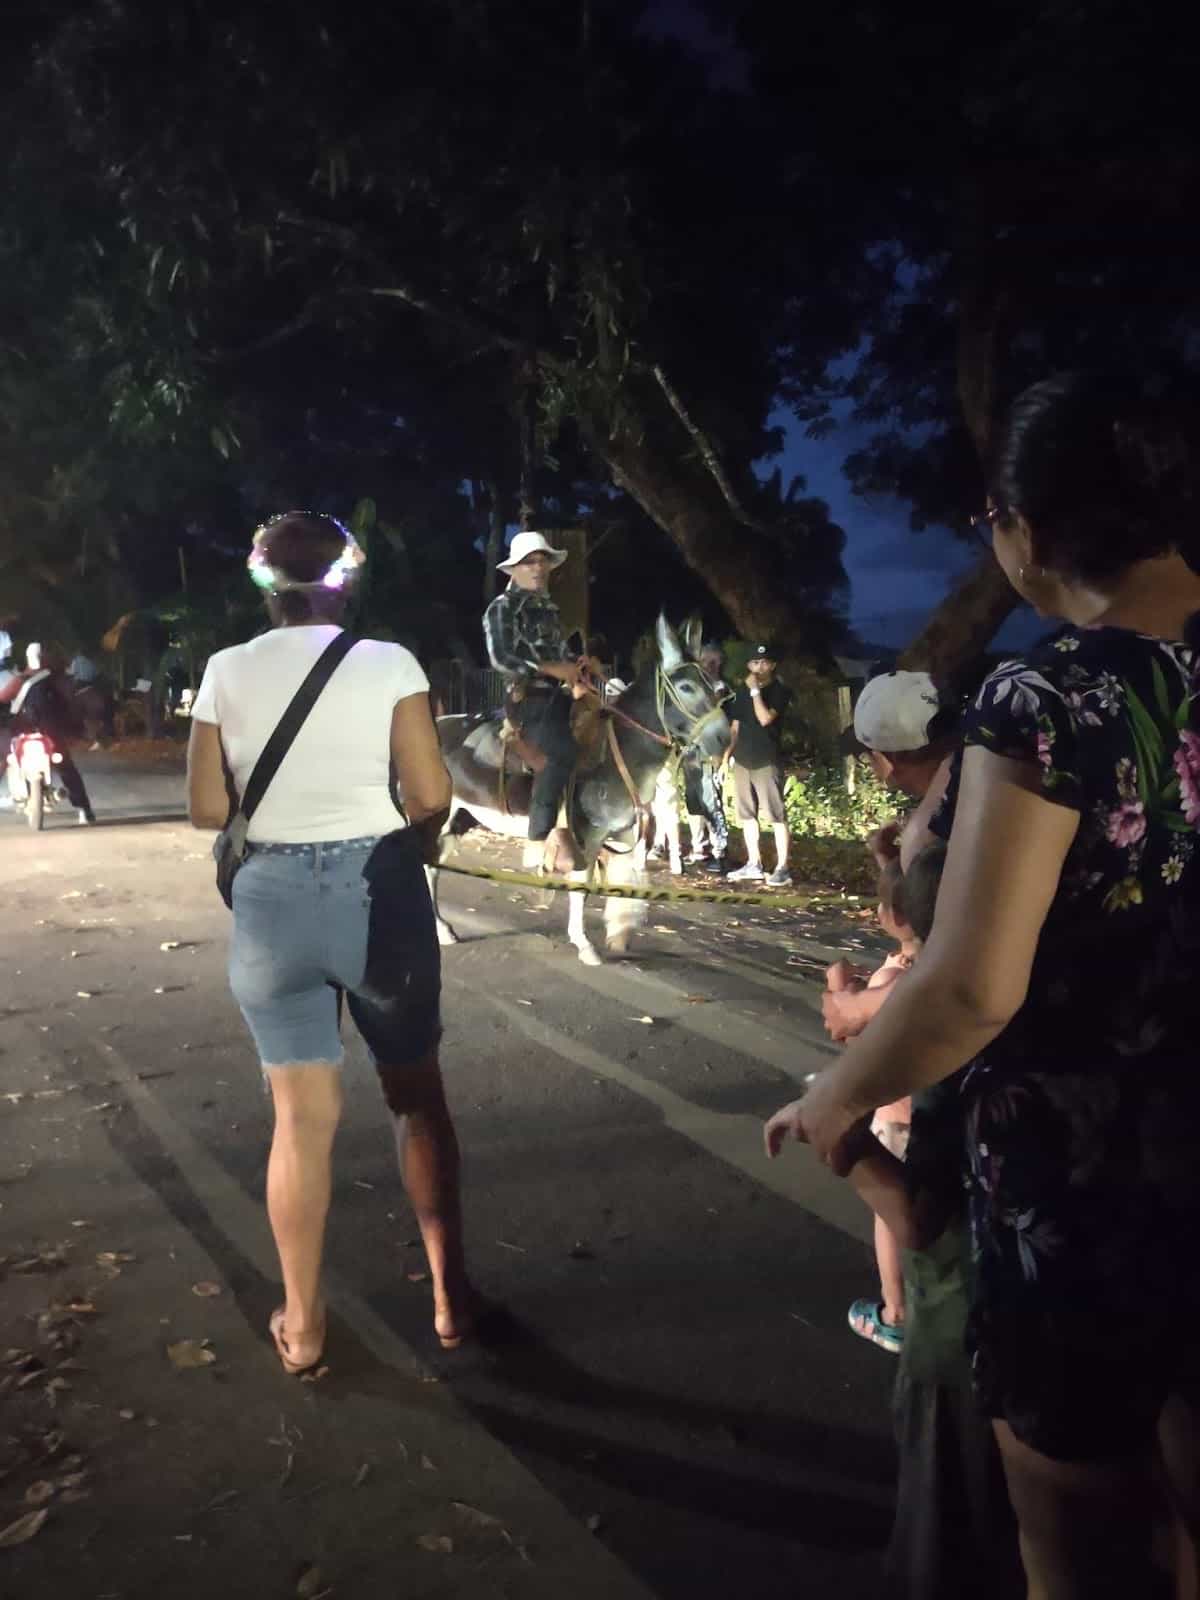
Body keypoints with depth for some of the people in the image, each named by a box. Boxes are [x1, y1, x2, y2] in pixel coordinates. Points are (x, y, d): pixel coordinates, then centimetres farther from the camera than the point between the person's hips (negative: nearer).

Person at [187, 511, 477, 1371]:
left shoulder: (227, 671, 1)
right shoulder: (388, 662, -4)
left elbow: (207, 808, 1)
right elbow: (432, 795, -9)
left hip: (270, 896, 2)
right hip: (376, 887, -1)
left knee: (303, 1114, 11)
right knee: (418, 1091, 15)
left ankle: (302, 1323, 21)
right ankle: (450, 1293, 23)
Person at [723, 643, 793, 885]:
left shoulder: (780, 691, -4)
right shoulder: (742, 690, 13)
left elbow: (765, 719, -19)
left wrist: (755, 690, -16)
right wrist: (726, 754, 9)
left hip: (768, 761, -6)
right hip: (743, 760, 6)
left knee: (777, 815, -6)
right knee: (747, 814, 10)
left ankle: (782, 868, -6)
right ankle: (753, 864, 19)